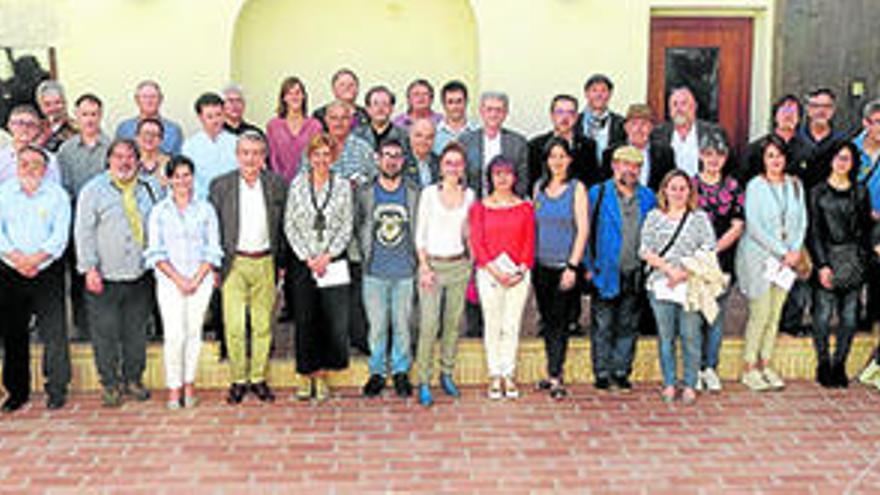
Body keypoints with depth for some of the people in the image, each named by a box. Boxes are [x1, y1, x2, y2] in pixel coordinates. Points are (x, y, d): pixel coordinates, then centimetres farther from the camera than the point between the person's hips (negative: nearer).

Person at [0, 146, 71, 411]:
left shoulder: (57, 195, 3)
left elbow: (59, 236, -5)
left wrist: (35, 259, -17)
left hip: (48, 271, -2)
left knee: (54, 332, -4)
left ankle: (57, 389, 6)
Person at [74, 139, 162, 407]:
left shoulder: (150, 188, 9)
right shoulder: (93, 189, -1)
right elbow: (83, 231, -5)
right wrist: (90, 268, -12)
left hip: (140, 275, 3)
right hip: (105, 277, -3)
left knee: (136, 332, 10)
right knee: (105, 332, 1)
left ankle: (134, 379, 24)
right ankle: (111, 384, 13)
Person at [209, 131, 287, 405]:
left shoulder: (277, 184, 4)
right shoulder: (220, 185, 0)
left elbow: (283, 226, 8)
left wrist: (282, 263, 4)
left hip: (265, 262, 2)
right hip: (234, 263, -1)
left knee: (263, 325, 7)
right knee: (234, 326, -4)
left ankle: (258, 378, 19)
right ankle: (238, 380, 9)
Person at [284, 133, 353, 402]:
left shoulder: (342, 185, 4)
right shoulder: (297, 184, 3)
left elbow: (347, 227, 2)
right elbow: (289, 225, 2)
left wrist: (328, 255, -9)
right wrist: (308, 257, -6)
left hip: (334, 261, 0)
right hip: (302, 261, 0)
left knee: (334, 318, -3)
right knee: (305, 319, 2)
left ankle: (321, 373, 9)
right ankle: (305, 374, 13)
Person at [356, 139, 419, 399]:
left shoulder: (414, 193, 3)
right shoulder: (365, 192, 3)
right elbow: (358, 227, 11)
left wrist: (416, 260, 5)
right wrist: (366, 255, 6)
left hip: (405, 272, 0)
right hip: (374, 272, 0)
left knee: (402, 325, 6)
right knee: (377, 326, 5)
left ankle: (401, 372, 20)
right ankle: (377, 372, 18)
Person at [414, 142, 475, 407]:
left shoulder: (469, 194, 8)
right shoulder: (430, 193, -3)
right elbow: (420, 234, -2)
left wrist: (473, 259, 9)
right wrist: (424, 266, -9)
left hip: (459, 264, 4)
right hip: (433, 263, -4)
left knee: (454, 323, 7)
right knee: (429, 324, -9)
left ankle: (447, 374, 21)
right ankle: (424, 382, -2)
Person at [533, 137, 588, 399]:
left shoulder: (576, 188, -3)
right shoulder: (539, 187, 9)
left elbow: (583, 229, -7)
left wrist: (572, 266, -13)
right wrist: (528, 259, 9)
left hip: (565, 266, -4)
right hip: (541, 265, 5)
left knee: (559, 322, -5)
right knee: (547, 321, 10)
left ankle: (556, 377, -2)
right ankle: (553, 372, 21)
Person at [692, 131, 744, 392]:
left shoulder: (733, 187, 7)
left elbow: (737, 227, 3)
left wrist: (715, 249, -8)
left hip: (722, 260, 1)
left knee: (717, 315, 4)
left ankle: (710, 367, 13)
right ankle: (695, 369, 7)